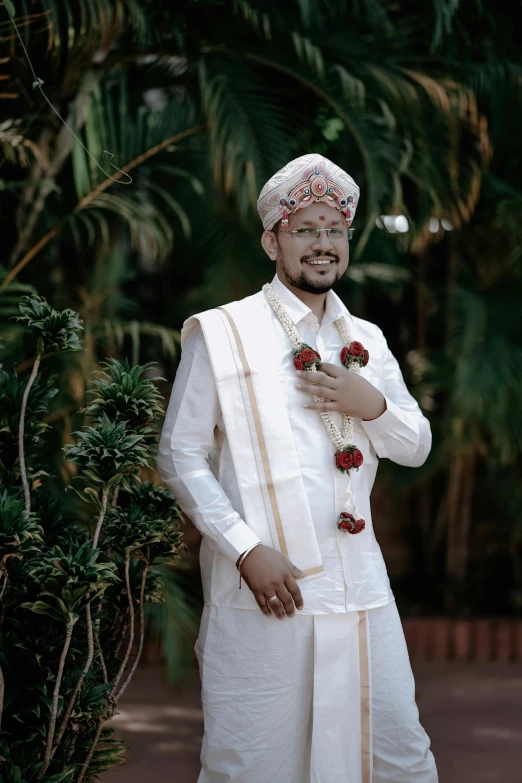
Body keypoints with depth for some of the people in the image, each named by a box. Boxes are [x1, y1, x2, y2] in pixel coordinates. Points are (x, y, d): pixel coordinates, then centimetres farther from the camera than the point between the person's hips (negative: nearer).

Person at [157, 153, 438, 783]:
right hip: (261, 588, -4)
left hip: (360, 586, 4)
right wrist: (247, 549, -14)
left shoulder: (366, 342, 14)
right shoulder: (221, 334, -2)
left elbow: (417, 447, 17)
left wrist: (372, 404, -5)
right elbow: (180, 456, -3)